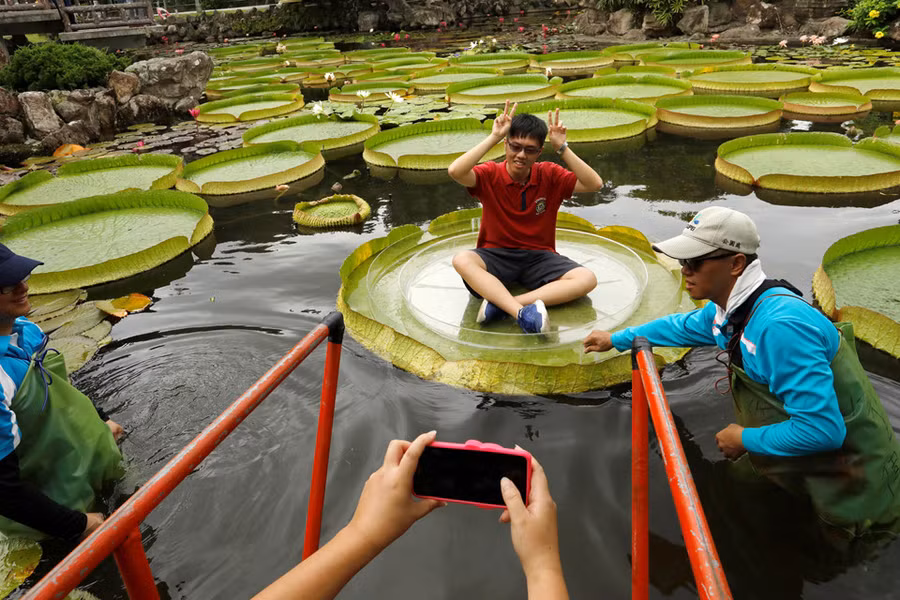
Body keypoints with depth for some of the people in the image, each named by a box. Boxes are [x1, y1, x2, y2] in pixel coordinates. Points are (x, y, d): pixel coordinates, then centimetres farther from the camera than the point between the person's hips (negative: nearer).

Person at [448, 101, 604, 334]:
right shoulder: (490, 174, -6)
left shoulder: (550, 175, -1)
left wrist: (562, 148, -18)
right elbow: (455, 171, -27)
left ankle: (500, 304, -35)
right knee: (462, 260, -34)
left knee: (587, 279, -24)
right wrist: (493, 137, -25)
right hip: (496, 255, -2)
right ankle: (522, 312, -46)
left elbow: (595, 184, -13)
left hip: (539, 257, 2)